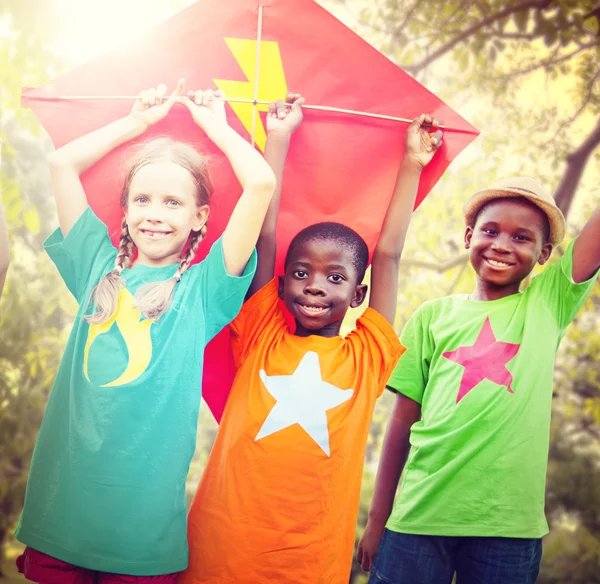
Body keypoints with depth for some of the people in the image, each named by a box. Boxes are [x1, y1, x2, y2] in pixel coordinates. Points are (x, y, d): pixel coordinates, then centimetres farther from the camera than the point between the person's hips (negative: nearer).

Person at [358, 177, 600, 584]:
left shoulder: (549, 303, 7)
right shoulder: (434, 316, 7)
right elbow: (403, 421, 6)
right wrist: (378, 519, 5)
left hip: (510, 527, 0)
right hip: (420, 517, 0)